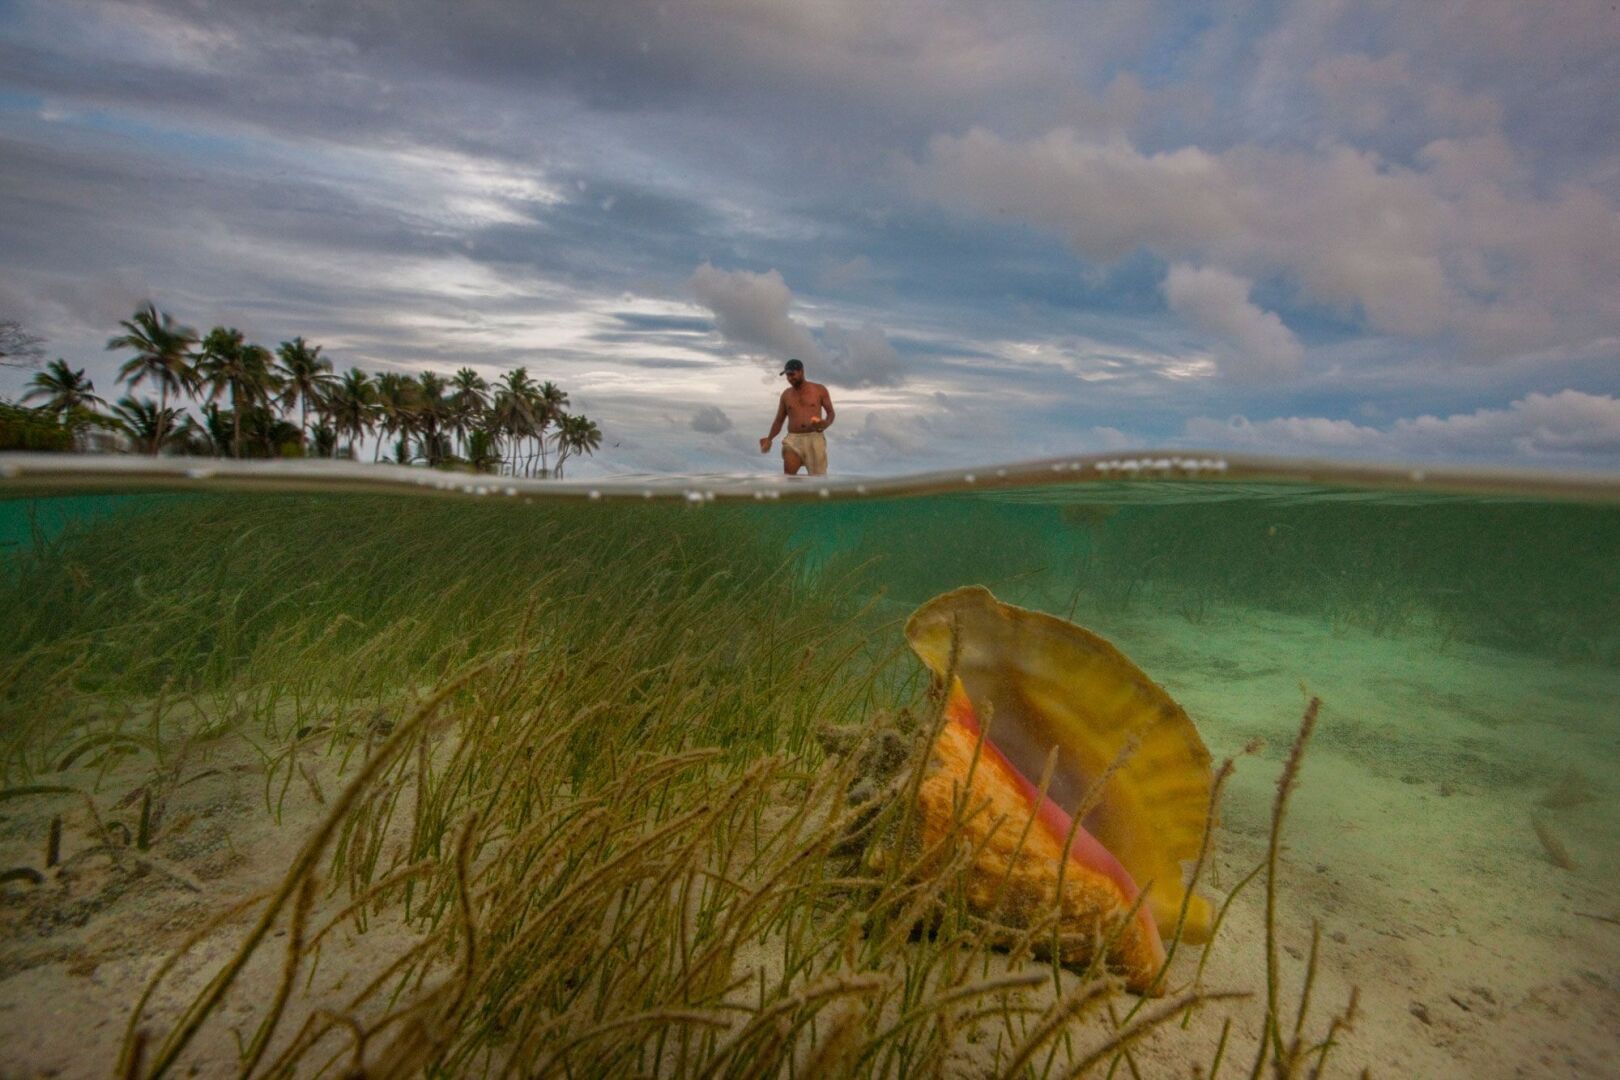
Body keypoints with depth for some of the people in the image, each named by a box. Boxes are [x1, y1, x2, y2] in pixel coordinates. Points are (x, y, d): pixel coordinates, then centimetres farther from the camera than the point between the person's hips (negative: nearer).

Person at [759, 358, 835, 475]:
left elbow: (831, 412, 10)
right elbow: (779, 421, 15)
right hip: (793, 440, 1)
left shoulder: (819, 390, 6)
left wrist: (825, 424, -13)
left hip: (815, 439, -1)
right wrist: (769, 439, 0)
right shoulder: (786, 394, 13)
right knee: (788, 473, -22)